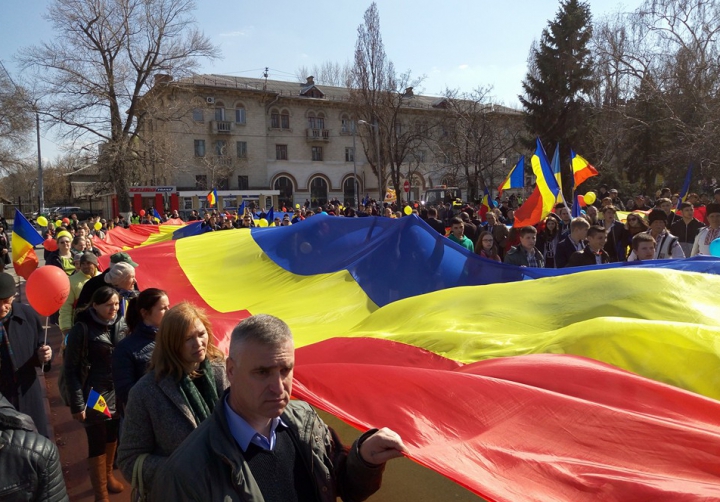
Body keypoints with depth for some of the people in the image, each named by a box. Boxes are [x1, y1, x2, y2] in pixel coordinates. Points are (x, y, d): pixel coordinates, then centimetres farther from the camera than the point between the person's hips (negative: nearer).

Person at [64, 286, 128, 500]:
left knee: (112, 436, 21)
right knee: (97, 443, 6)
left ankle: (108, 474, 44)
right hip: (95, 395, -4)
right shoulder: (82, 329, -14)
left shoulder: (121, 325, -2)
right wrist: (77, 404, -13)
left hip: (118, 392, 5)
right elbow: (71, 369, -11)